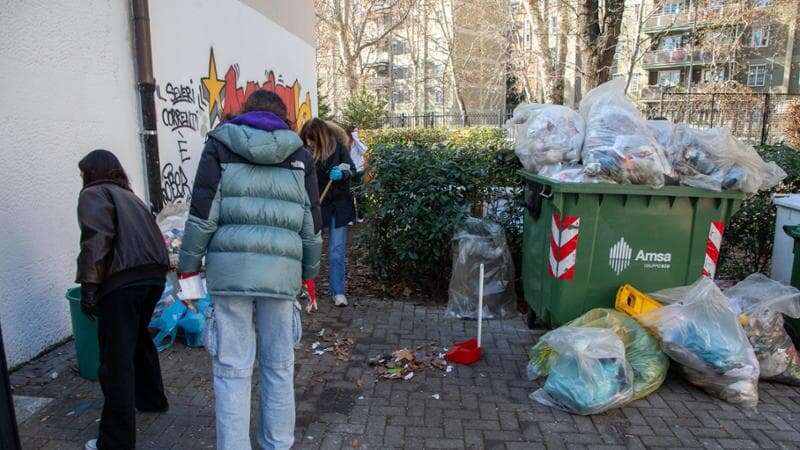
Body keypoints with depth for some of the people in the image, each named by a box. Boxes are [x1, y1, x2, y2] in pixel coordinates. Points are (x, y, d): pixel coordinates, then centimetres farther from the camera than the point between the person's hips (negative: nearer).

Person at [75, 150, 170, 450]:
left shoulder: (93, 194, 7)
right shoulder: (130, 196, 29)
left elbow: (96, 237, -11)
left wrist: (88, 284, -14)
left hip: (123, 278, -8)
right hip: (155, 273, 8)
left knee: (117, 357, -3)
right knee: (139, 337, 28)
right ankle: (152, 399, 43)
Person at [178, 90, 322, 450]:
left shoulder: (220, 144, 9)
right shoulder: (299, 153, 13)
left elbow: (203, 214, 0)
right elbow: (311, 224, 12)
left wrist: (189, 265, 9)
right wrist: (310, 270, 23)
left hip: (230, 267, -1)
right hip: (281, 270, 2)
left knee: (232, 369, 6)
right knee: (279, 367, 13)